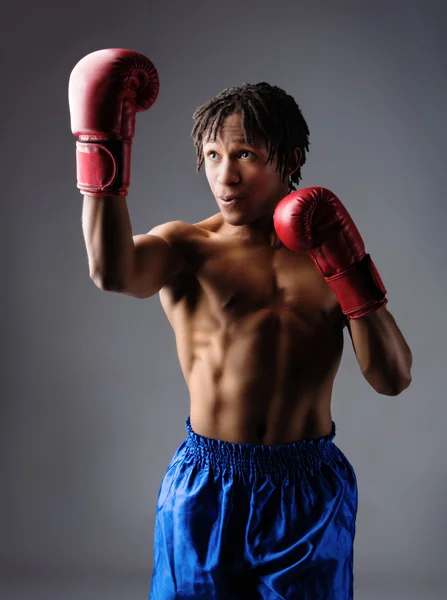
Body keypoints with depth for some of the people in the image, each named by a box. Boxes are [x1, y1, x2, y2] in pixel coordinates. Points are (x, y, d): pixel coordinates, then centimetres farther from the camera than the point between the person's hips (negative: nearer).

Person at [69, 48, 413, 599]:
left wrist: (352, 270, -11)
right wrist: (100, 143, -27)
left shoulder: (328, 249, 3)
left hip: (312, 491, 2)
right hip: (205, 490, -1)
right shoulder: (185, 246, -3)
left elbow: (392, 379, -2)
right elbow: (112, 272, -27)